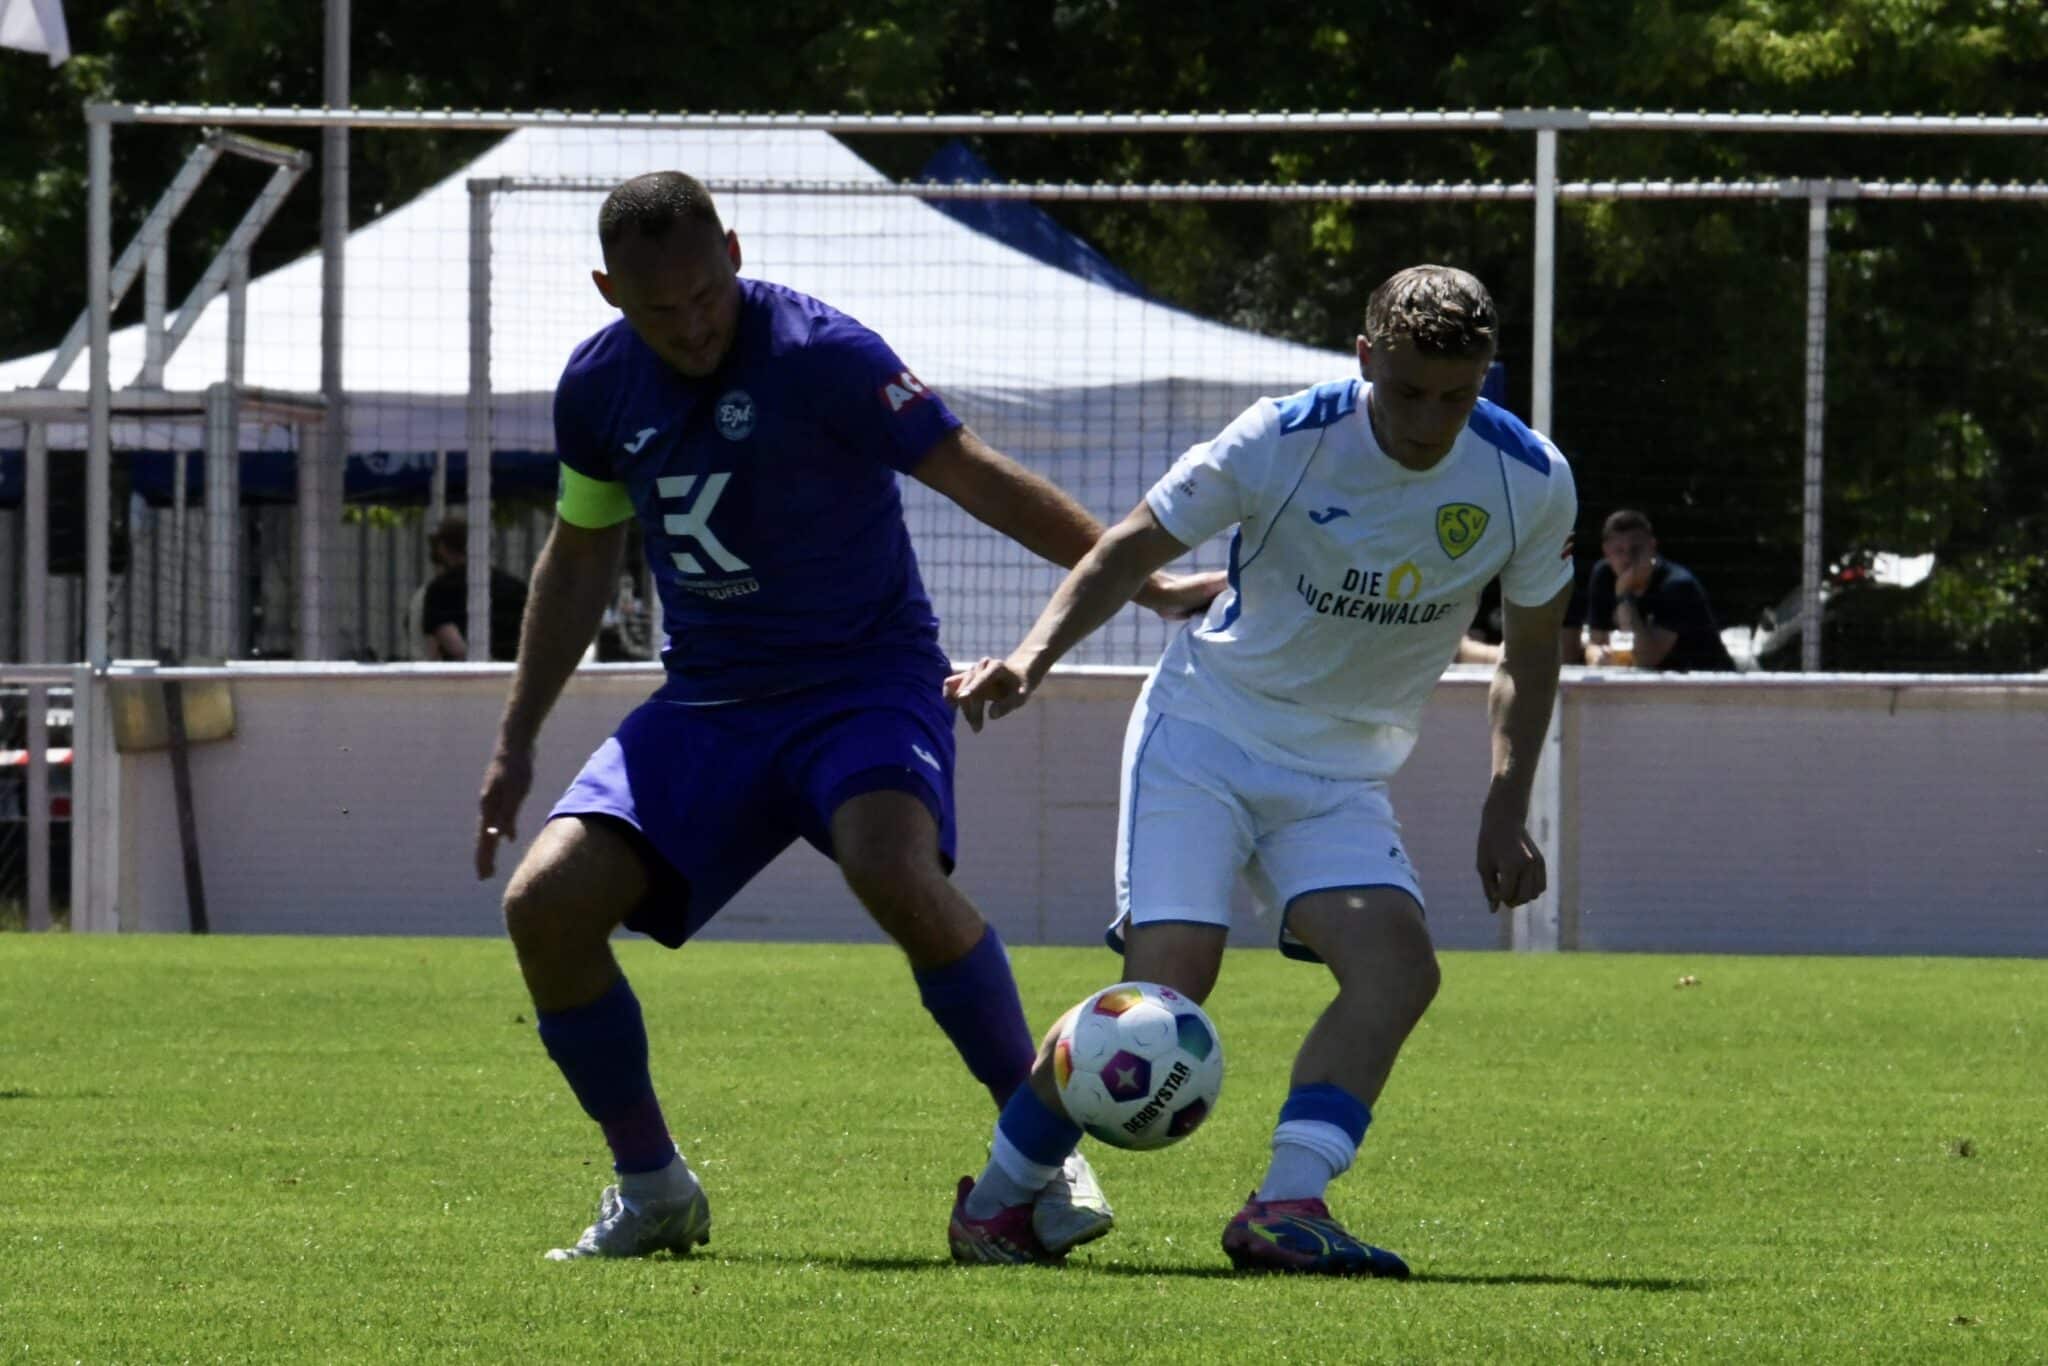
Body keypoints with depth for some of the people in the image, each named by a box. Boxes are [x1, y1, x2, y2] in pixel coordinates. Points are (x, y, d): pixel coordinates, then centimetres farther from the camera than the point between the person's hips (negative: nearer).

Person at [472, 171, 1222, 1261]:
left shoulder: (818, 353, -16)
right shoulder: (598, 387, 1)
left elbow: (972, 475, -14)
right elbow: (579, 558, 17)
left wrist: (1141, 580, -19)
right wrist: (516, 743, 16)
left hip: (863, 680, -5)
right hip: (706, 701, 5)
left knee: (896, 873, -35)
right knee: (545, 904, -12)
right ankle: (651, 1189, 6)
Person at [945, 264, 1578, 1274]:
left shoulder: (1530, 484, -9)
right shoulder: (1281, 441, -18)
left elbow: (1530, 652, 8)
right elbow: (1133, 550, -7)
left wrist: (1506, 813, 1)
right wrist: (1033, 657, -21)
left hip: (1342, 775, 4)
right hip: (1204, 733, -4)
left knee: (1399, 966, -22)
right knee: (1169, 977, -18)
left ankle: (1284, 1209, -25)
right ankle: (995, 1199, -2)